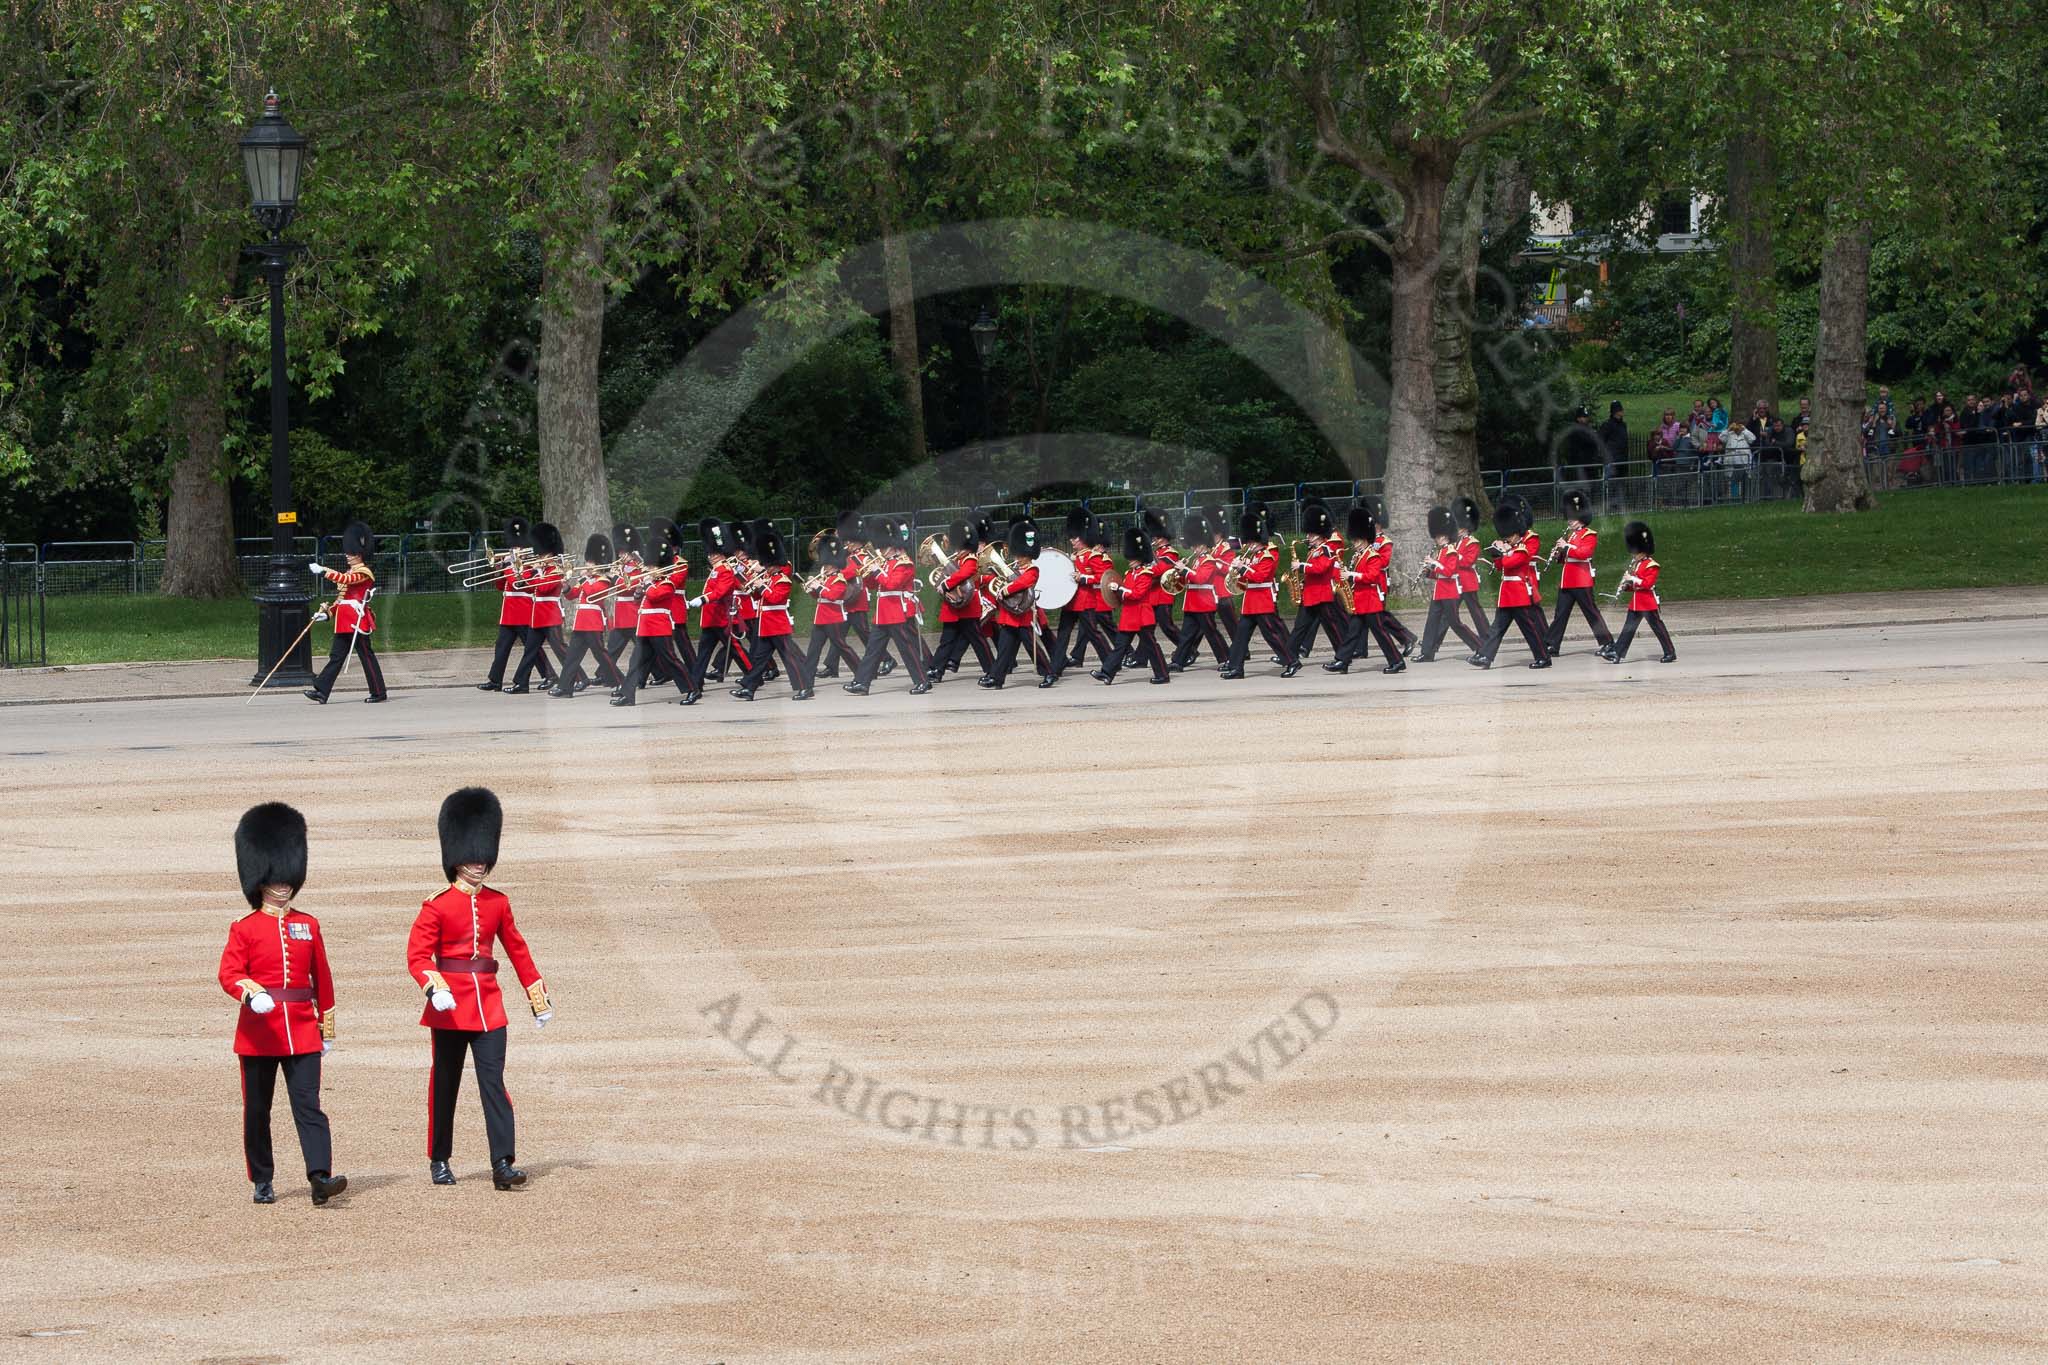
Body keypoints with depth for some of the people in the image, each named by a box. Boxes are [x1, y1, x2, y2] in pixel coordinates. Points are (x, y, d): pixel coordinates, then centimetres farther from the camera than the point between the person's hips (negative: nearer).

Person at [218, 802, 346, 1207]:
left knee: (308, 1105, -9)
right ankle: (262, 1182, 17)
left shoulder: (308, 926, 9)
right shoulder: (244, 929, 0)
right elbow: (229, 974, -10)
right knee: (257, 1110, 7)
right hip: (259, 1031, -1)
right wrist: (250, 991, -31)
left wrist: (327, 1027, 14)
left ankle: (320, 1177, -19)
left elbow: (322, 979, 13)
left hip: (302, 1032, 1)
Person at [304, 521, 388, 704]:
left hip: (357, 621, -9)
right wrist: (328, 612, 13)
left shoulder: (364, 573, -9)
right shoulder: (350, 573, 19)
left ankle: (379, 693, 7)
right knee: (336, 656, 3)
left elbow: (344, 579, -27)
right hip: (344, 622, 9)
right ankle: (321, 691, -2)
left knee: (366, 656, -2)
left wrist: (322, 571, -29)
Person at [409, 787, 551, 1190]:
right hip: (451, 1006, -3)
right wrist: (435, 989, -29)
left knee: (493, 1082, -6)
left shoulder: (497, 903, 8)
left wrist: (539, 999, 17)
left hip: (489, 1005, 3)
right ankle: (439, 1161, 21)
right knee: (445, 1084, 8)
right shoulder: (437, 906, -6)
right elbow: (417, 955, -11)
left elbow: (518, 951, 16)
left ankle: (503, 1165, -12)